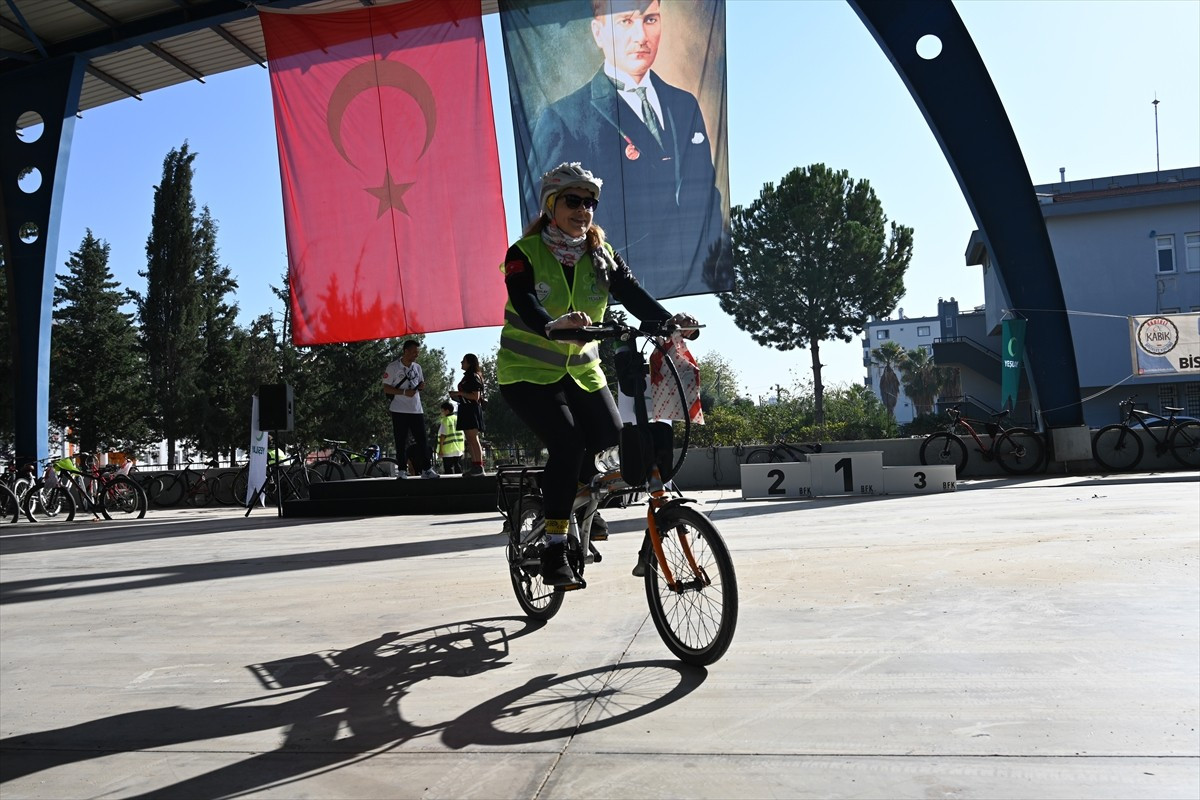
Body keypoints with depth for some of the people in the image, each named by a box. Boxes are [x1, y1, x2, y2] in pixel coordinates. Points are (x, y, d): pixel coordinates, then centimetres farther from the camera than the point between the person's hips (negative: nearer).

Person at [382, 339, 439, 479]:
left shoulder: (417, 367, 11)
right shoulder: (393, 367, -5)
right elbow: (386, 389, -7)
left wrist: (421, 386, -1)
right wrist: (404, 392, -19)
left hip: (416, 409, 4)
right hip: (399, 410, -4)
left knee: (422, 439, 0)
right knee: (401, 441, -1)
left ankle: (426, 469, 3)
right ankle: (402, 470, 5)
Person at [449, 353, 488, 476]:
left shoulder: (474, 377, -9)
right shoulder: (467, 377, 19)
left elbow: (476, 397, -17)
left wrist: (460, 393, -14)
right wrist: (457, 396, 14)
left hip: (472, 410, -10)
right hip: (466, 410, 10)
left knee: (473, 439, -12)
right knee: (469, 440, 8)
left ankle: (478, 466, -12)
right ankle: (473, 466, 10)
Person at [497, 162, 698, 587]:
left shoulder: (601, 255, 0)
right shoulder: (524, 254, -12)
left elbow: (634, 295, -15)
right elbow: (526, 307, -30)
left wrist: (670, 320, -35)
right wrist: (553, 325, -52)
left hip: (580, 368, 4)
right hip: (527, 371, -4)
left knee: (609, 438, -14)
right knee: (567, 442, -24)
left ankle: (580, 497, 21)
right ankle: (554, 551, -13)